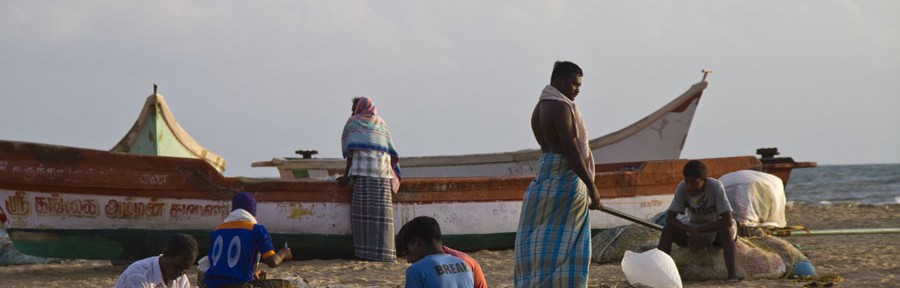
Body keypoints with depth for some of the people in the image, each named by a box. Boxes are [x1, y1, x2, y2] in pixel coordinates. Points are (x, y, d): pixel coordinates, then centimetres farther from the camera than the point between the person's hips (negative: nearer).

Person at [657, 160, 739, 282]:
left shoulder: (716, 187, -29)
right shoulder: (682, 188, -20)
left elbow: (728, 220, -31)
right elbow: (670, 218, -19)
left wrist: (699, 231, -27)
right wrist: (692, 232, -35)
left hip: (715, 228, -3)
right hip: (692, 229, 3)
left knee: (726, 230, -38)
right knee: (667, 231, -23)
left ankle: (732, 275, -39)